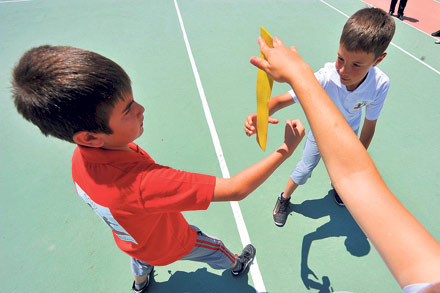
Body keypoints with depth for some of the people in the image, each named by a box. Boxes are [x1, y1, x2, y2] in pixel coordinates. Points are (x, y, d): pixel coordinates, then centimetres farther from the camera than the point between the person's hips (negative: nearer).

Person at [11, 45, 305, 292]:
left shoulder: (81, 158, -27)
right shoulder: (144, 184, -53)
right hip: (171, 244, -5)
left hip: (131, 238, 5)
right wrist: (285, 150, -41)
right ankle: (236, 265, 64)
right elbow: (235, 189, -50)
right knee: (215, 249, 28)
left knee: (142, 258, 42)